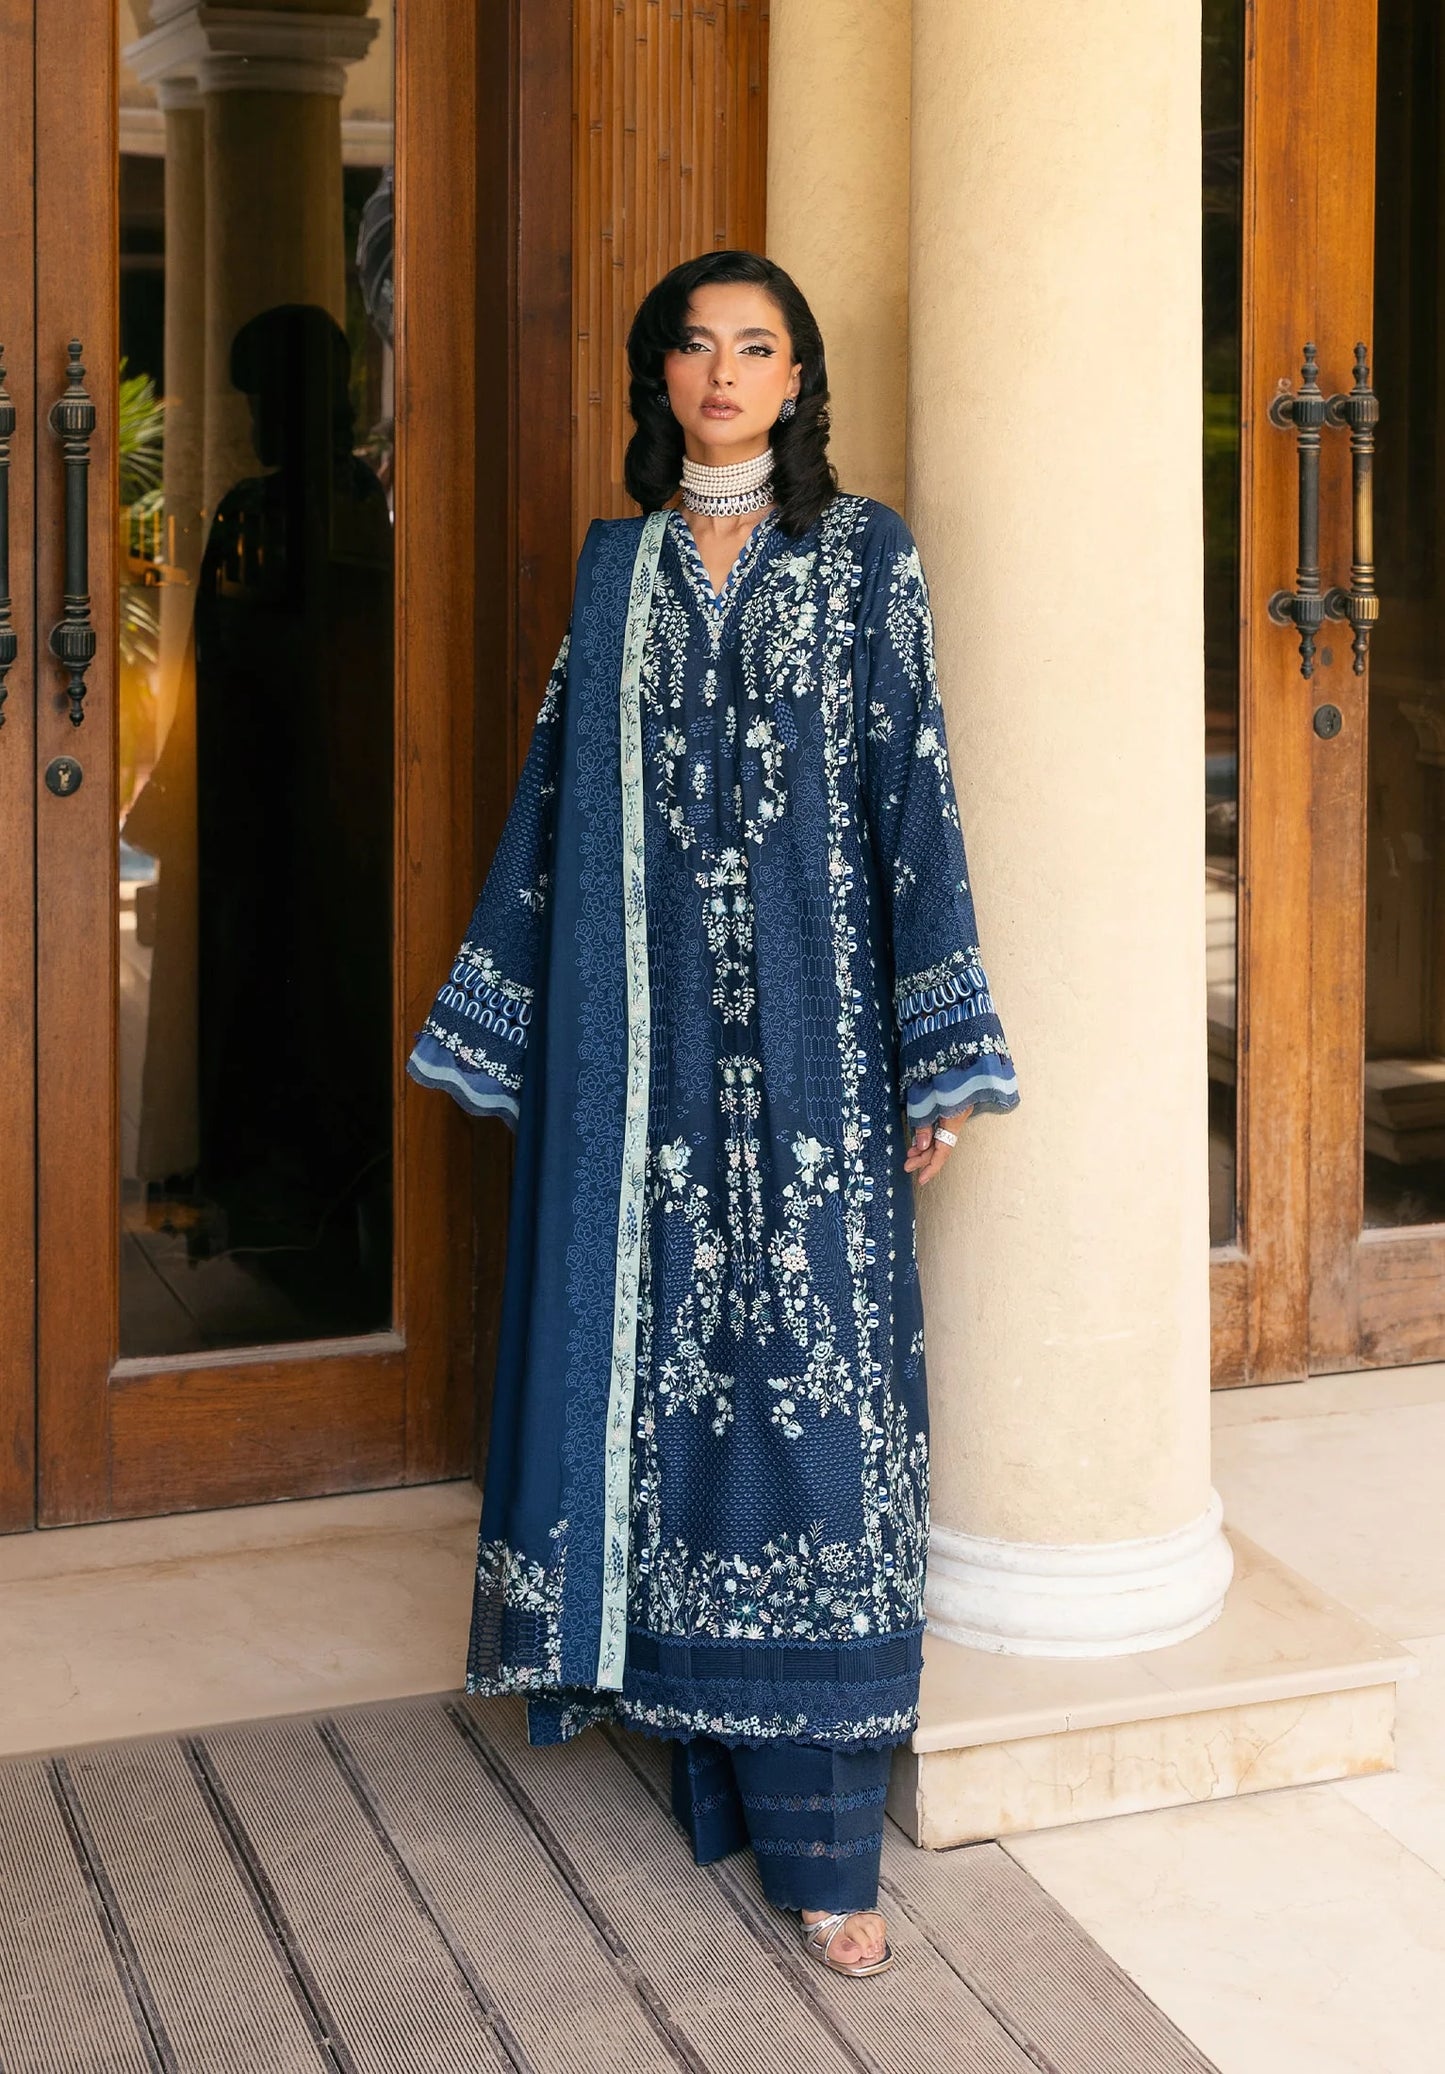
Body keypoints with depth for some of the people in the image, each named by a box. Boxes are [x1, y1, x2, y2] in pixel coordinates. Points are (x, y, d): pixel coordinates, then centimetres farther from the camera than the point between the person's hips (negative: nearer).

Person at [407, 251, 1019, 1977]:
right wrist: (498, 1026, 11)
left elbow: (914, 797, -1)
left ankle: (818, 1831, 1)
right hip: (641, 1035, 3)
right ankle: (707, 1760, 17)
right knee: (660, 1353, 4)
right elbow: (558, 795, 13)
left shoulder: (865, 559, 3)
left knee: (801, 1365, -5)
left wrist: (937, 1058, -5)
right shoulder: (618, 567, 12)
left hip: (803, 1033, -3)